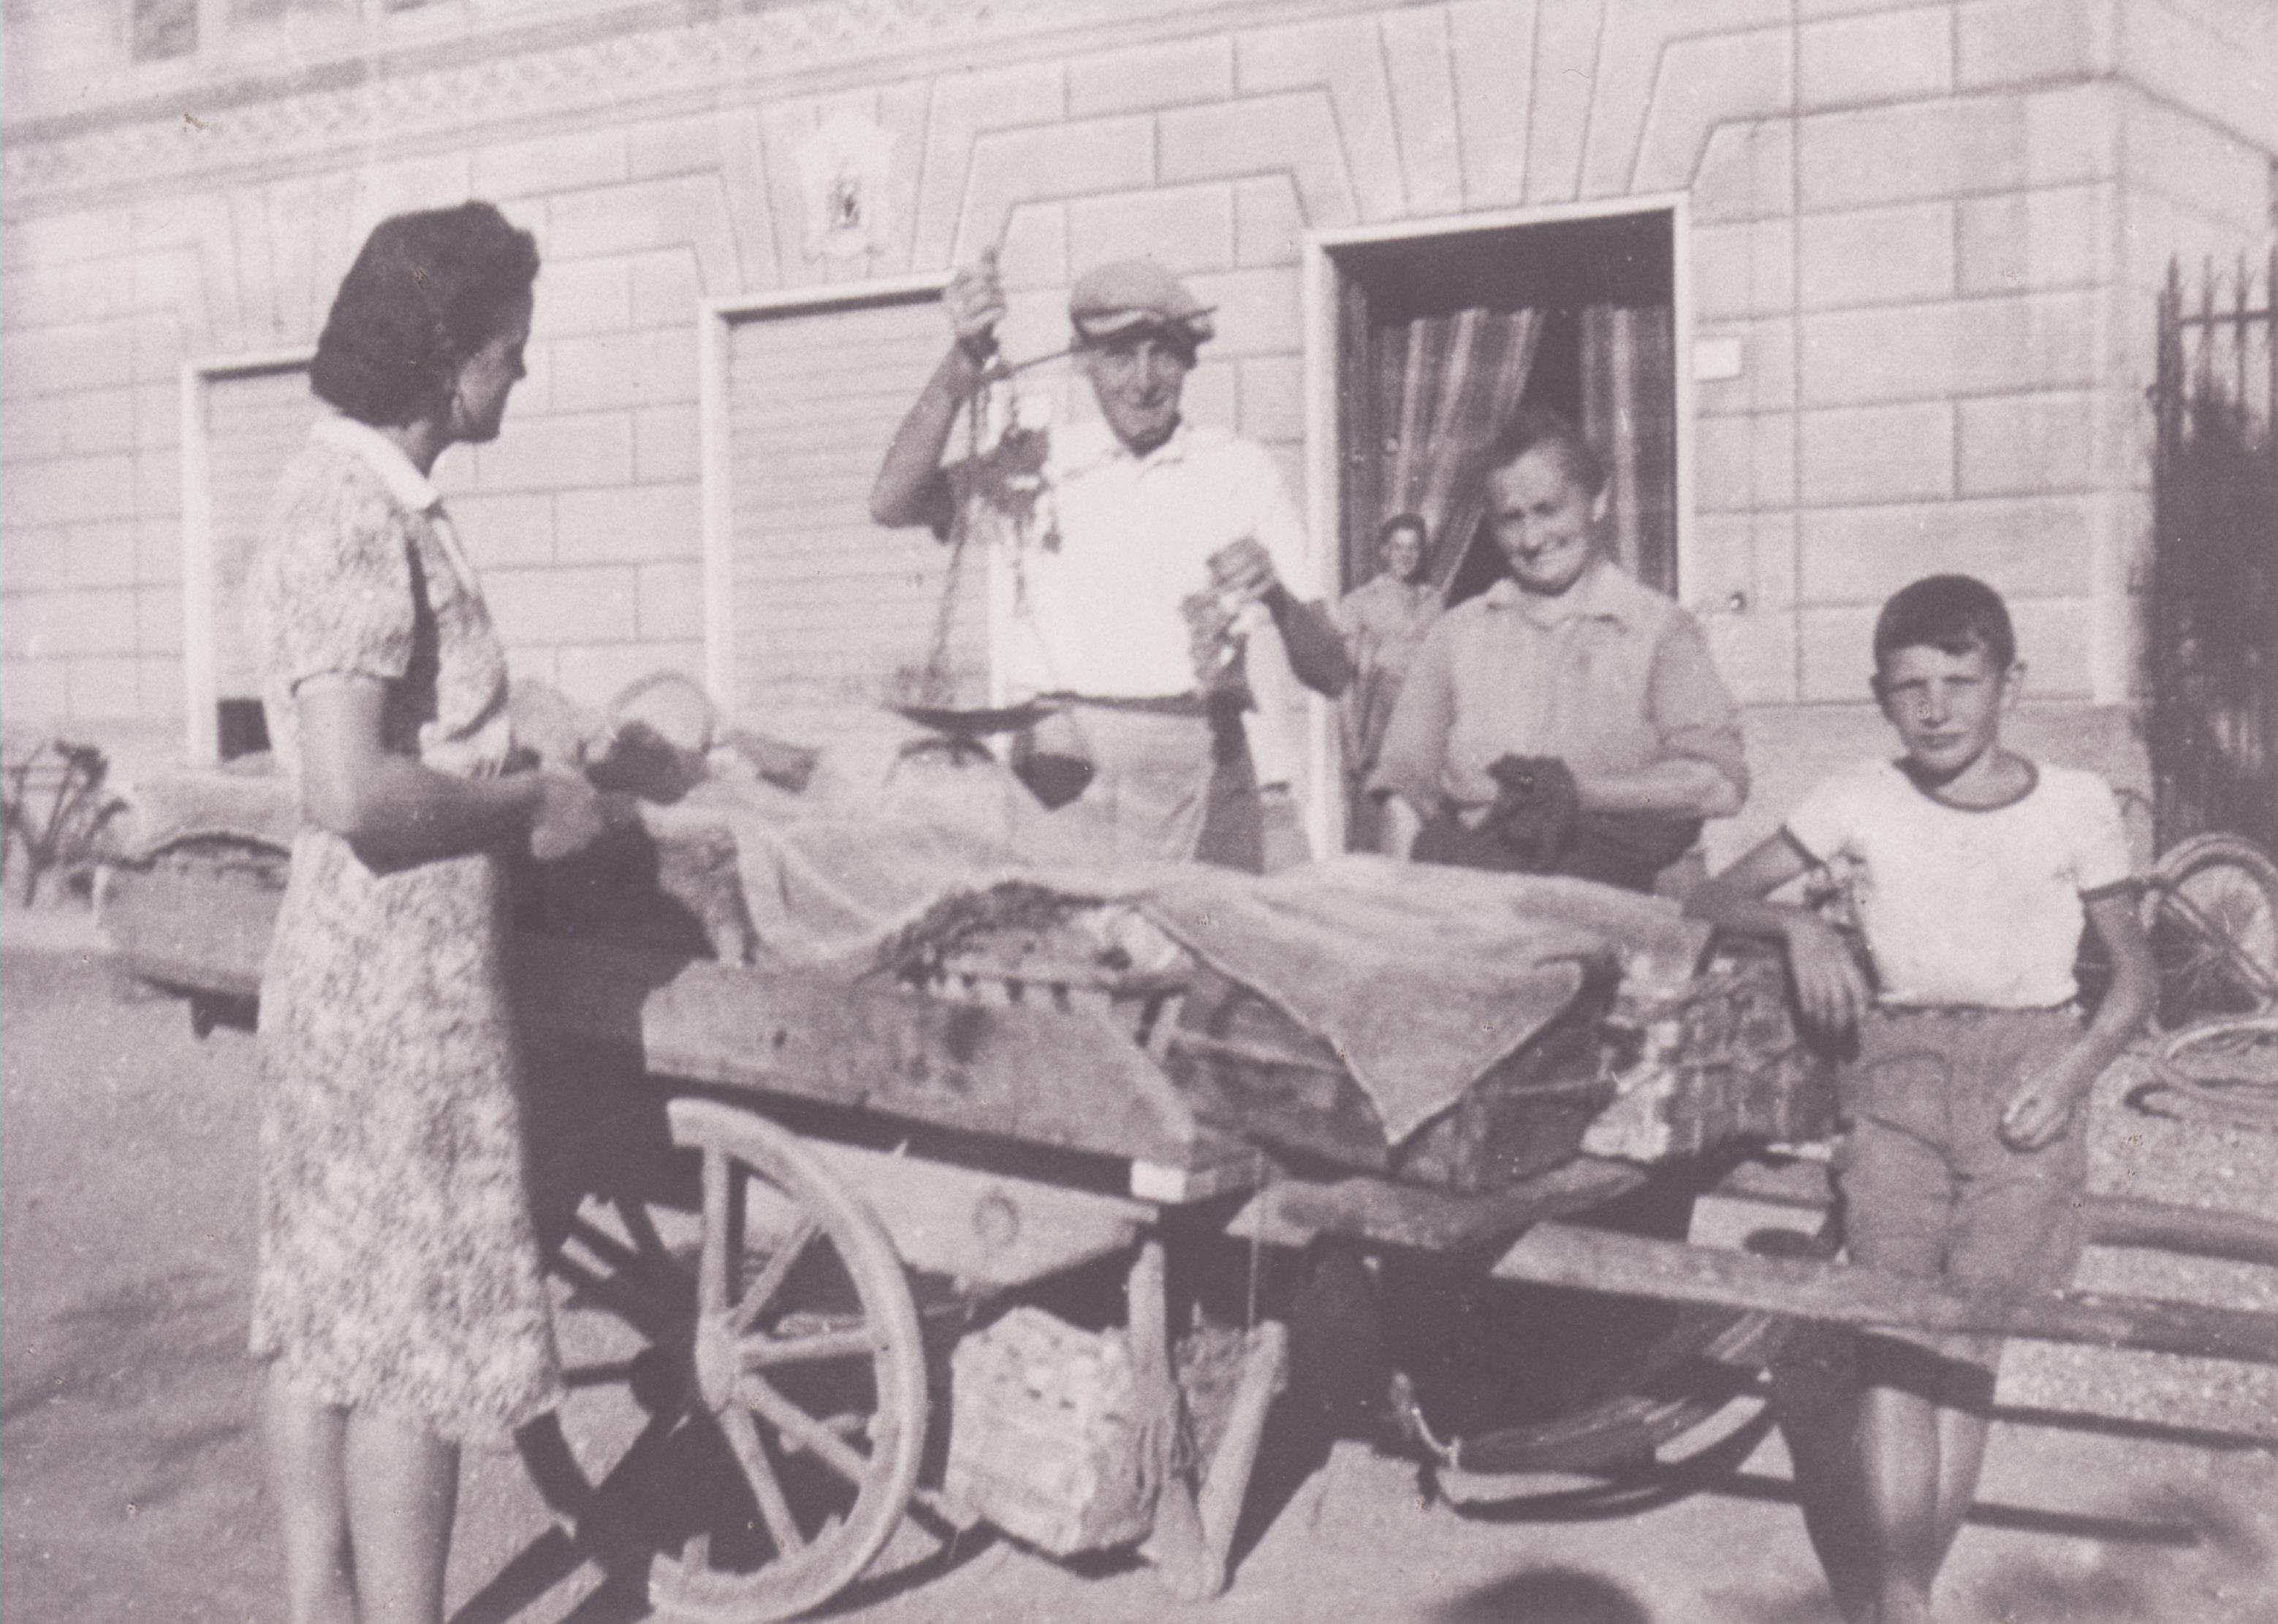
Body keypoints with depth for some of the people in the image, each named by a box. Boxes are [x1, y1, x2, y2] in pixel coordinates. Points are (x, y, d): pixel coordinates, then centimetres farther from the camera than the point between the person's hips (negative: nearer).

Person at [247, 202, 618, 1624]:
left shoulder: (375, 500, 12)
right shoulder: (359, 520, -19)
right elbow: (357, 793, -27)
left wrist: (528, 771, 15)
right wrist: (534, 807, -16)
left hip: (345, 970, 10)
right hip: (401, 980, -10)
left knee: (322, 1309, 16)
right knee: (415, 1337, 0)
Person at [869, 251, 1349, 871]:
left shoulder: (1240, 470, 11)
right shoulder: (1040, 463, 11)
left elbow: (1332, 676, 8)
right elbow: (892, 503, -6)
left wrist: (1275, 597, -12)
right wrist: (962, 366, -15)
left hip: (1197, 773, 1)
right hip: (1065, 770, -1)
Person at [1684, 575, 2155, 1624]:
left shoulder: (2073, 807, 4)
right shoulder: (1859, 803, 5)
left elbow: (2134, 975, 11)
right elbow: (1714, 901, 10)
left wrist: (2074, 1070, -7)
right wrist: (1798, 925, -10)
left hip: (2024, 1074, 0)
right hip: (1897, 1068, 1)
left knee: (1971, 1339, -12)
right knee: (1894, 1333, -15)